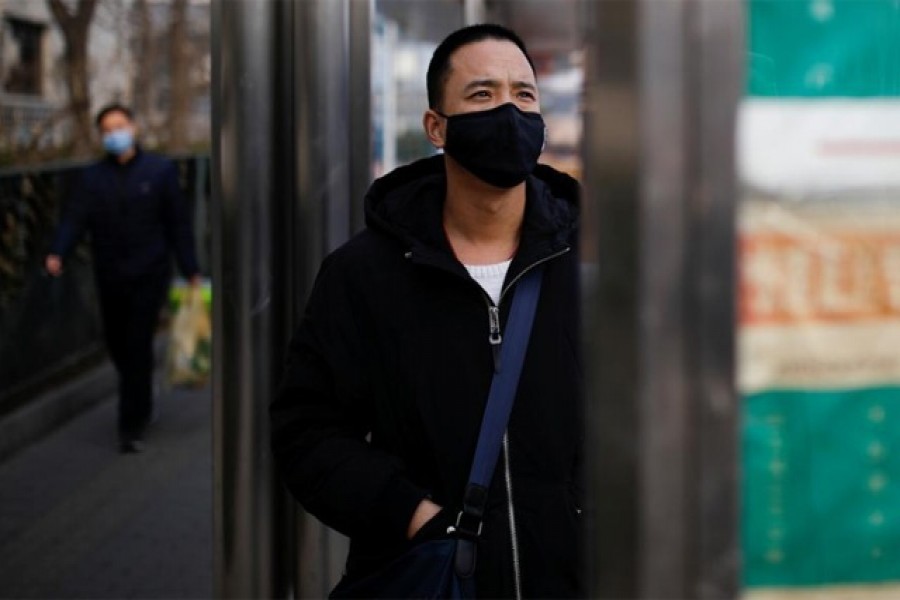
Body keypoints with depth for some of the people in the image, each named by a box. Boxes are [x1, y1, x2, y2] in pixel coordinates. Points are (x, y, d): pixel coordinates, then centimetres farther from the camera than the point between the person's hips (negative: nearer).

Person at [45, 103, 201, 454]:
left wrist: (190, 270, 0)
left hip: (149, 275, -3)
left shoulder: (160, 171, 2)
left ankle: (132, 427, -3)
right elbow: (74, 218, -5)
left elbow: (178, 223, 3)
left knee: (138, 348, -8)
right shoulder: (92, 178, 6)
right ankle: (142, 406, 35)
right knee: (118, 346, 10)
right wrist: (56, 253, -24)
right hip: (110, 277, 3)